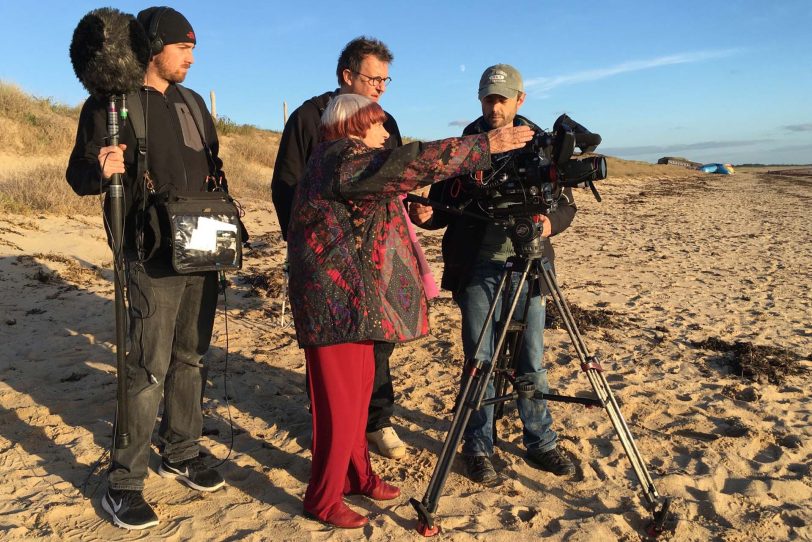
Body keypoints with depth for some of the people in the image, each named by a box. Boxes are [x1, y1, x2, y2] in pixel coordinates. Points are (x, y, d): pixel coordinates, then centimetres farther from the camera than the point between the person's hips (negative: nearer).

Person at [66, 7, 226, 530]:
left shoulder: (192, 102, 15)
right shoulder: (112, 104, -5)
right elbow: (79, 176, -5)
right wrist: (103, 172, -28)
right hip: (153, 257, -6)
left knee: (191, 358, 13)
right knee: (148, 369, -4)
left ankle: (182, 453, 29)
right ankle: (124, 484, 10)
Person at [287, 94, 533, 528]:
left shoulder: (349, 161, 19)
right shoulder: (341, 158, -13)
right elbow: (408, 164, -25)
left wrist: (411, 211, 11)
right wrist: (485, 145, -24)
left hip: (354, 299, 10)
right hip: (336, 301, -10)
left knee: (359, 392, 16)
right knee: (340, 404, -3)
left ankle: (356, 476, 30)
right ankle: (322, 500, 11)